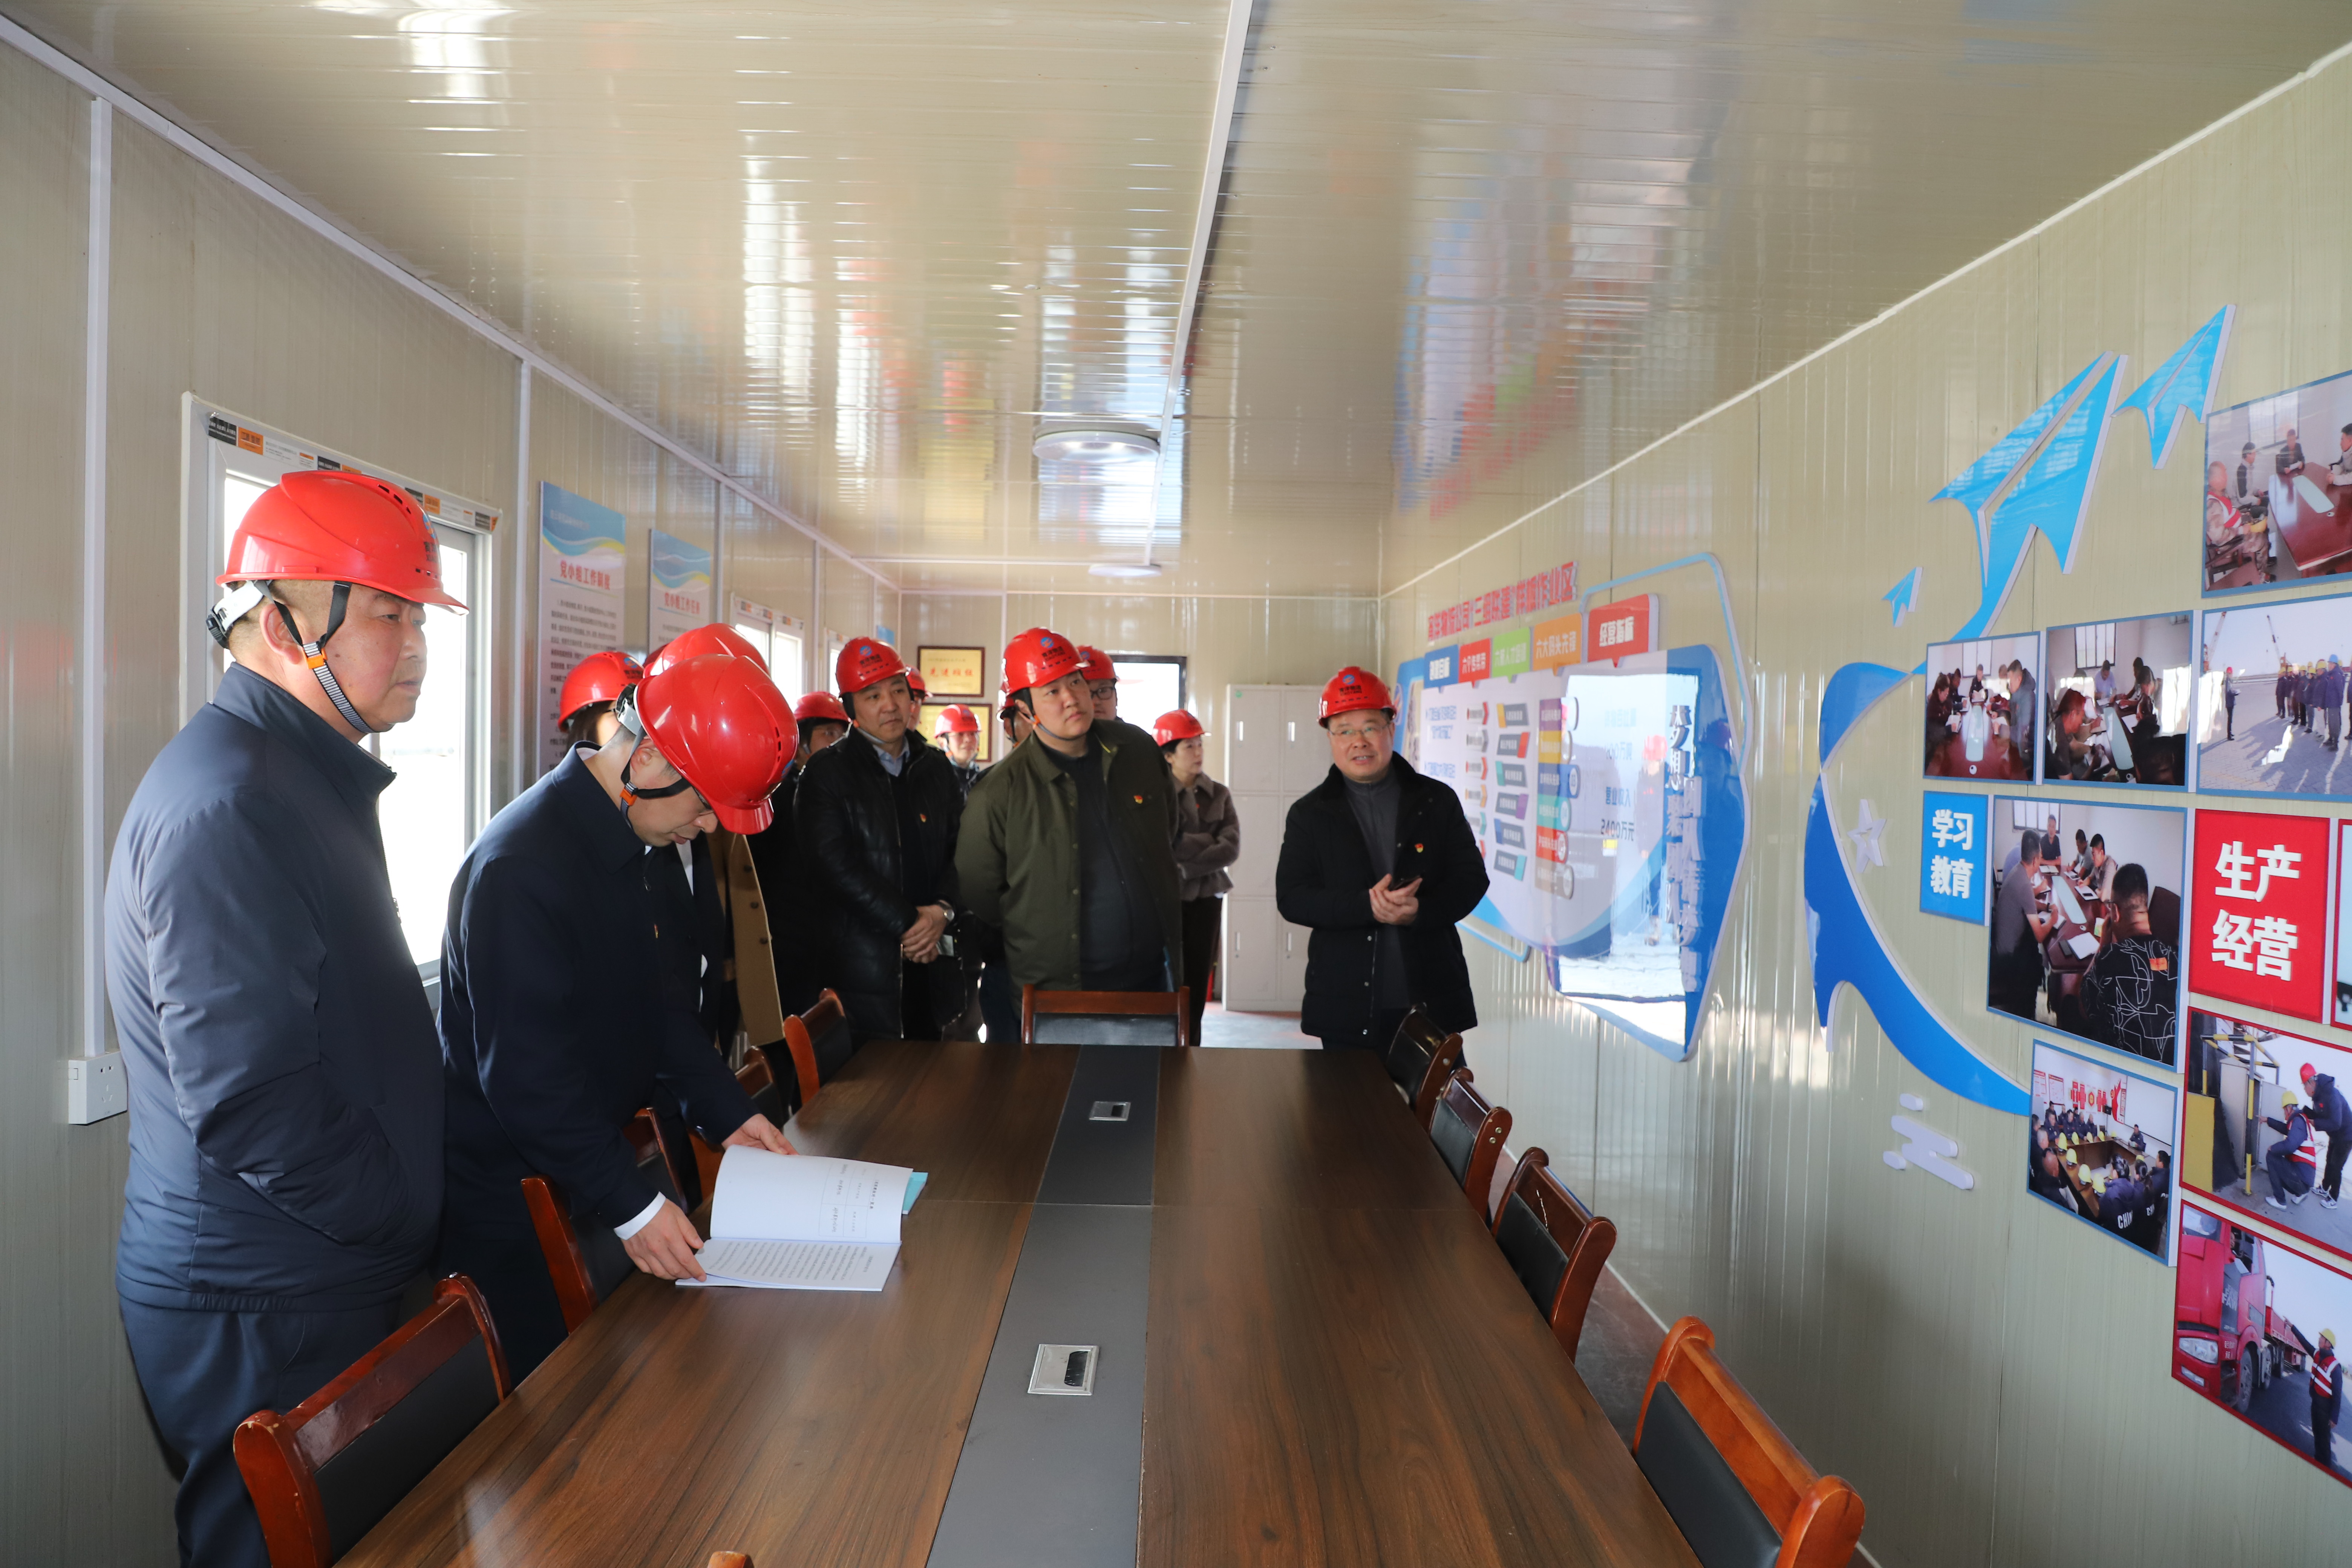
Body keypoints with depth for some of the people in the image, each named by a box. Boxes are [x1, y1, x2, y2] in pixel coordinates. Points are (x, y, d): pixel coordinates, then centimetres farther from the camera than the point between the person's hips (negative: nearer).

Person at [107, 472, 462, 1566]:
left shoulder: (310, 777, 13)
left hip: (337, 1274, 10)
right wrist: (405, 1225, -13)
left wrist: (410, 1212, 14)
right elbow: (251, 1100, -26)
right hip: (261, 1321, -9)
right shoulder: (222, 804, -22)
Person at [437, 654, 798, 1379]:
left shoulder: (630, 846, 4)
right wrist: (631, 1206, -25)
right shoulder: (521, 868, -26)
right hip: (507, 1203, -9)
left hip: (587, 1172, 9)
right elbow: (526, 1072, -26)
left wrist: (726, 1111, 4)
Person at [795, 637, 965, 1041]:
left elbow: (960, 851, 8)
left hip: (932, 961, 4)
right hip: (861, 969, -4)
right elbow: (836, 865, -12)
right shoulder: (827, 773, -3)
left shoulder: (935, 768, 12)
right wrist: (907, 921, -14)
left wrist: (942, 912, -11)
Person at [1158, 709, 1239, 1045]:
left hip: (1206, 900, 3)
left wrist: (1185, 868, -14)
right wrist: (1208, 842, -10)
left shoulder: (1219, 795, 6)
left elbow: (1231, 849, -5)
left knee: (1197, 983, 6)